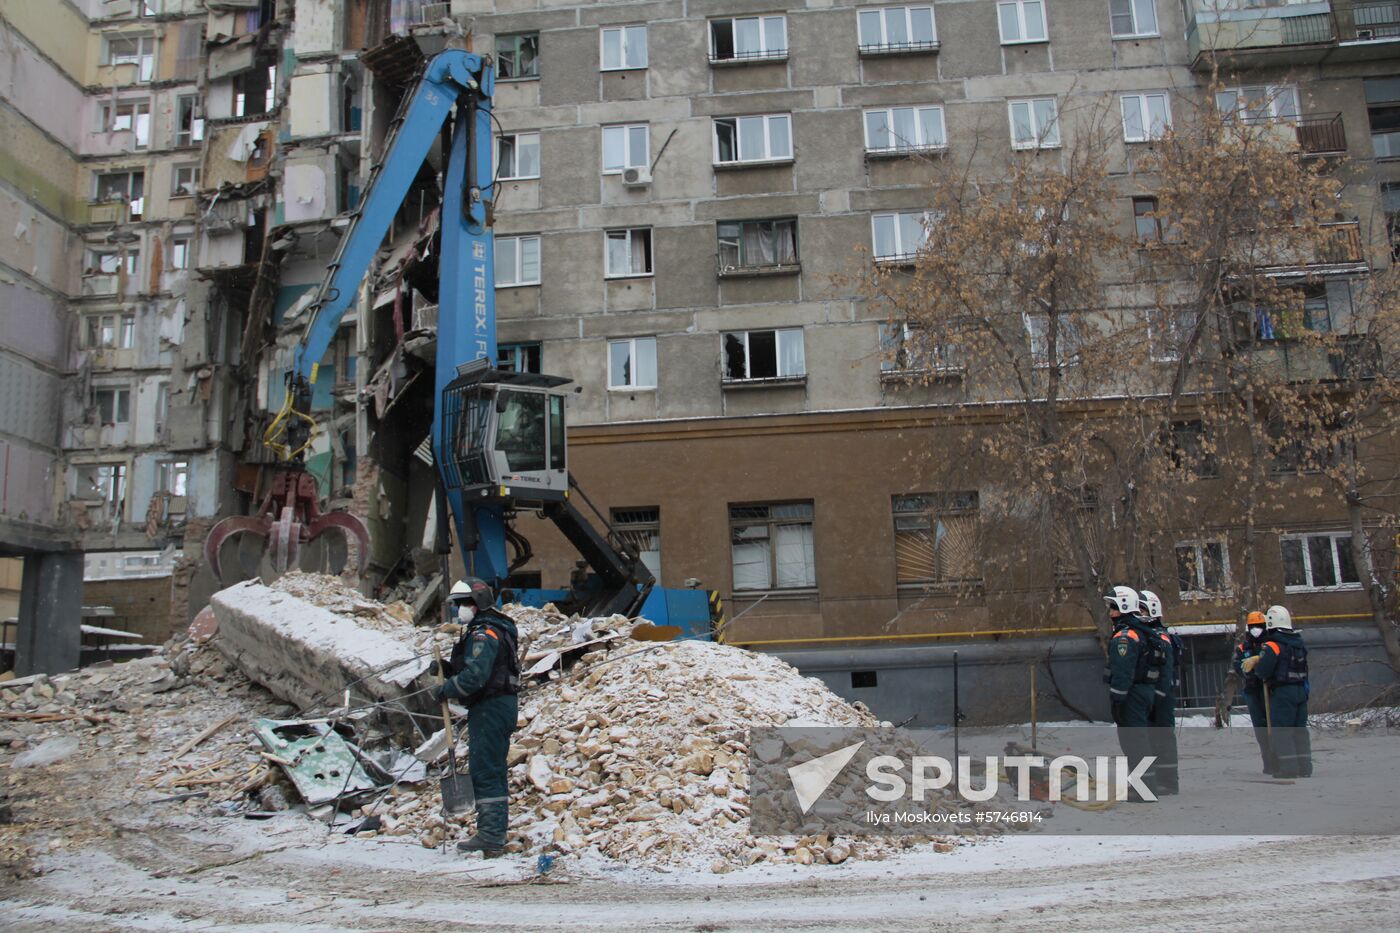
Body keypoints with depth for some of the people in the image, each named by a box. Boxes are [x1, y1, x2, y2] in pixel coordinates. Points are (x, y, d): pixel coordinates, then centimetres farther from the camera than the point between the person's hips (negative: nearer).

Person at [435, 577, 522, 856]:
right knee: (494, 772, 14)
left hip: (489, 708, -11)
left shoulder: (484, 633, -15)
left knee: (485, 772, -9)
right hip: (501, 705, 11)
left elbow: (475, 675, -26)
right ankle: (495, 835, 20)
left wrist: (446, 689, -14)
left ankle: (490, 837, -8)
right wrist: (447, 667, 5)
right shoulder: (493, 629, 19)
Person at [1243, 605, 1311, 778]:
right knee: (1300, 730, 13)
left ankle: (1289, 768, -4)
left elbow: (1262, 671, -21)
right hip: (1301, 690, 8)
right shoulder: (1299, 643, 11)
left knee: (1281, 731, -2)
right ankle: (1305, 767, 16)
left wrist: (1255, 666, 5)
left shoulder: (1272, 646, -14)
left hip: (1282, 692, -7)